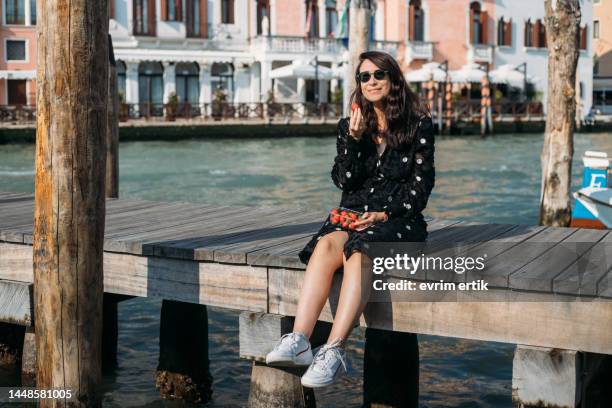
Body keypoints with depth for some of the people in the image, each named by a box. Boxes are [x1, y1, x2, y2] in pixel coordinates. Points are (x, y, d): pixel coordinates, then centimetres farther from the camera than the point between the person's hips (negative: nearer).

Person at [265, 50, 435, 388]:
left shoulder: (419, 125, 6)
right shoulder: (349, 126, 16)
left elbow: (421, 186, 1)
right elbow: (343, 181, 6)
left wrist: (384, 214, -11)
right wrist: (354, 139, -7)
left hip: (399, 219, -3)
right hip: (353, 215, 3)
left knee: (359, 251, -36)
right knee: (326, 244, -32)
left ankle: (333, 352, -46)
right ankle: (298, 341, -43)